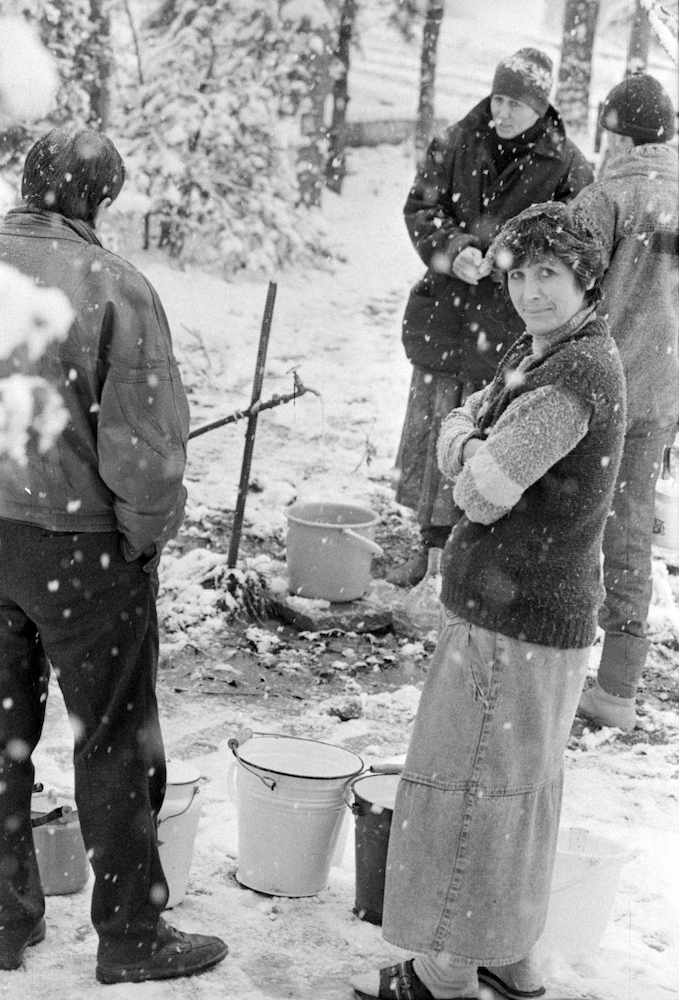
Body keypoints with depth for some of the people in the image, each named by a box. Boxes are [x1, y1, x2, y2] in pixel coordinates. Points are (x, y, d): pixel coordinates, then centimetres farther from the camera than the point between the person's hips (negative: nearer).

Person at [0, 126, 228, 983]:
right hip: (79, 540, -5)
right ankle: (131, 936, 21)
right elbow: (145, 445, -21)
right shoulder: (114, 288, -18)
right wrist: (147, 534, -3)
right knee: (114, 743, 9)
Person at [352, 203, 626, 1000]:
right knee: (521, 787, 19)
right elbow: (455, 431, 11)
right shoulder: (535, 351, 9)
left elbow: (481, 493, -26)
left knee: (469, 791, 3)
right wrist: (467, 439, -10)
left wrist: (470, 457, -6)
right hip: (538, 609, 10)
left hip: (514, 620, -10)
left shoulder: (577, 374, -23)